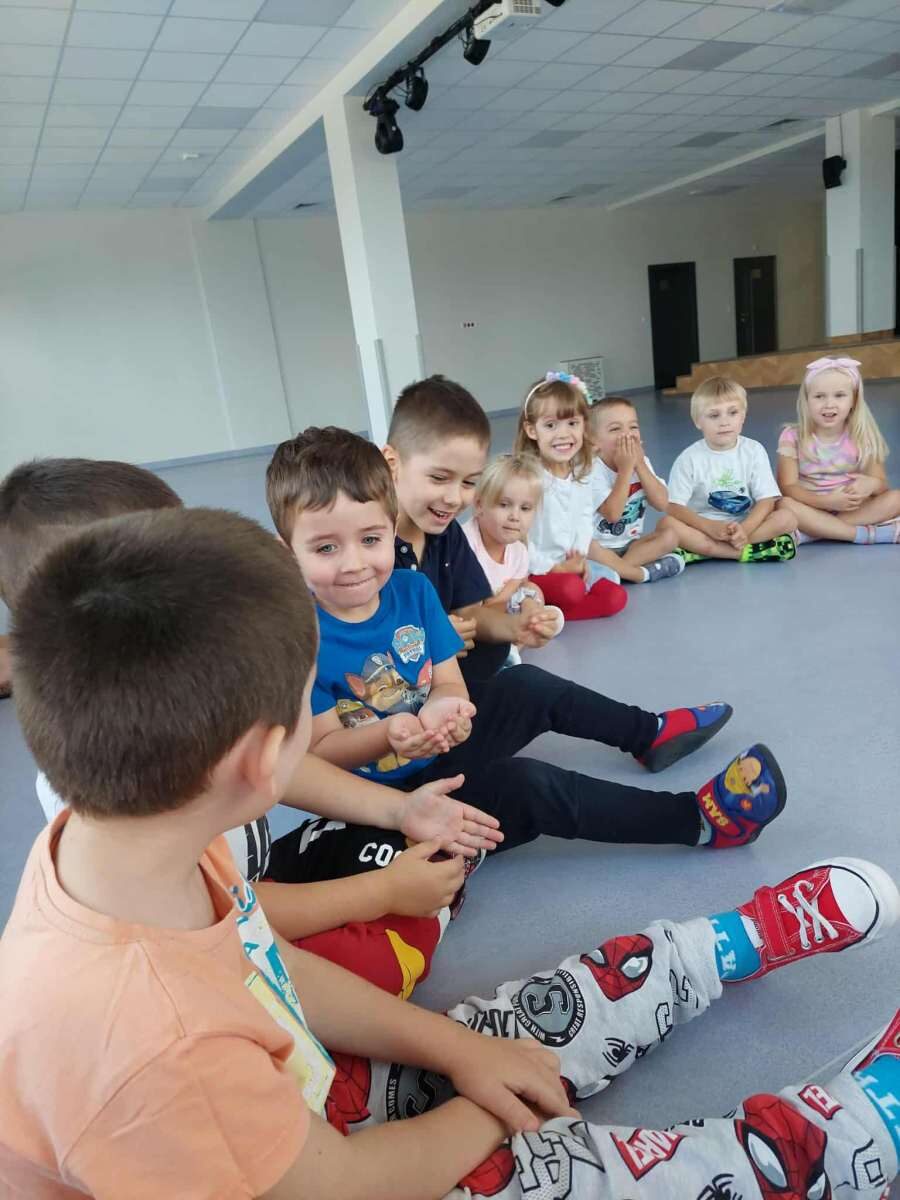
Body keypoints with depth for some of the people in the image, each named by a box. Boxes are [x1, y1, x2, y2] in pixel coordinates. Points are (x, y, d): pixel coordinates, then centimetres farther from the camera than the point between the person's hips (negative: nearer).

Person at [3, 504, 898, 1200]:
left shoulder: (109, 837, -19)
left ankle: (748, 937, 29)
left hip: (298, 1095, 6)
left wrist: (457, 1050, -3)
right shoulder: (140, 1044, -43)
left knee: (533, 1022, 8)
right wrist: (488, 1113, -6)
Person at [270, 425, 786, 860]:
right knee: (529, 785, -24)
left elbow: (451, 685, -3)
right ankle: (698, 817, -14)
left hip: (441, 752, 7)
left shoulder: (412, 589, -5)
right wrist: (391, 735, -37)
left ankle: (652, 734, 31)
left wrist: (440, 712, -27)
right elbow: (320, 749, -19)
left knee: (526, 686, 10)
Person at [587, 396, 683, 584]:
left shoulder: (642, 463, 2)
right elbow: (612, 514, -28)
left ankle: (616, 568, -21)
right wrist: (625, 469, -26)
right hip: (601, 545, -6)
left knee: (670, 536, -14)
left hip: (630, 543, 6)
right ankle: (642, 573, -23)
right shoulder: (593, 471, -17)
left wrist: (640, 465, -17)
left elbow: (662, 504, -10)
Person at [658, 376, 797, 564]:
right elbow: (674, 507, -12)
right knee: (667, 524, -29)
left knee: (786, 518, -23)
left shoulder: (754, 451, -1)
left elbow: (766, 501, -6)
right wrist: (711, 527, -26)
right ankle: (744, 552, -29)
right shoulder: (689, 458, -6)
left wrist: (744, 529, -25)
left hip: (746, 526, 2)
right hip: (703, 527, -1)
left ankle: (700, 550, -27)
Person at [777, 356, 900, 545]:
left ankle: (814, 530, -27)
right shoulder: (792, 437, -7)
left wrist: (871, 484, -29)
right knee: (785, 505, -33)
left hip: (854, 510, 3)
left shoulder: (862, 437, 0)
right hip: (812, 510, -3)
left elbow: (881, 484, -3)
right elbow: (787, 487, -14)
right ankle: (867, 534, -29)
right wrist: (826, 501, -30)